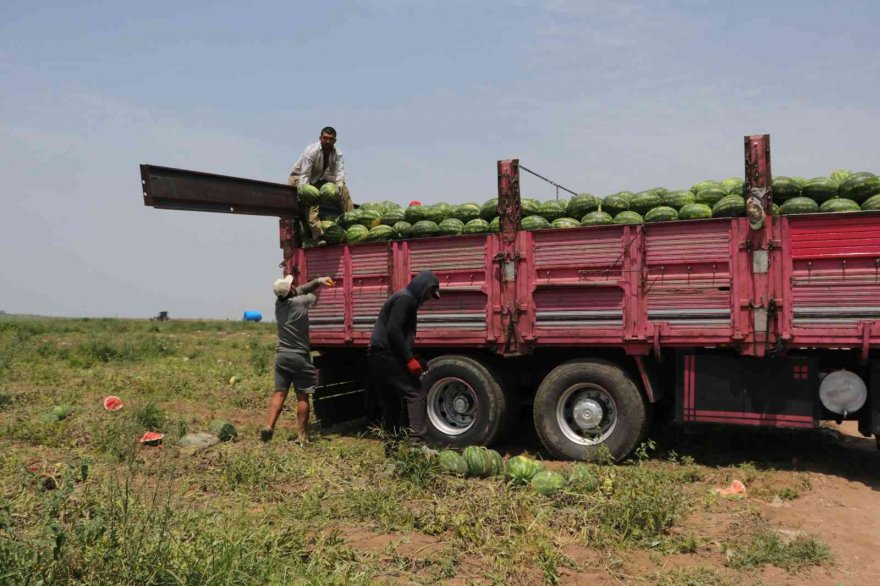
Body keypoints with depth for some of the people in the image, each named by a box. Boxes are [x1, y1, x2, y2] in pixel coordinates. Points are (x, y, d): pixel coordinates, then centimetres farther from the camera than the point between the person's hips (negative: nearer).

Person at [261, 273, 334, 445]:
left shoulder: (279, 302, 2)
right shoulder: (300, 302, -13)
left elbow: (299, 290, 13)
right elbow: (314, 296, 7)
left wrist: (317, 281, 8)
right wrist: (319, 284, 25)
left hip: (282, 355, 5)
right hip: (300, 357, -4)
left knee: (279, 393, 5)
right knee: (302, 397, 2)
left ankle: (269, 426, -11)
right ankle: (302, 436, 4)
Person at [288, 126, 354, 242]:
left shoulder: (337, 153, -11)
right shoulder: (311, 151, -26)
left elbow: (339, 172, -23)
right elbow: (304, 174, -31)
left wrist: (339, 186, -43)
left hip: (319, 179, 6)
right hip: (299, 178, -6)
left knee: (343, 189, -6)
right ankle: (316, 230, -49)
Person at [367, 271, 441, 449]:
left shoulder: (406, 299, 22)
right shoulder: (405, 299, -10)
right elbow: (394, 331, -20)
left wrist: (413, 358, 21)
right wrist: (410, 359, -20)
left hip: (380, 356, 10)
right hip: (387, 355, -10)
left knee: (391, 402, 13)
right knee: (415, 393, -12)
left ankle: (391, 445, 17)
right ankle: (416, 441, -18)